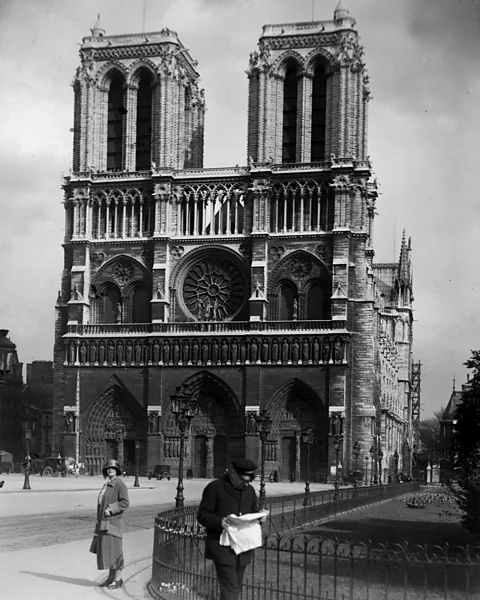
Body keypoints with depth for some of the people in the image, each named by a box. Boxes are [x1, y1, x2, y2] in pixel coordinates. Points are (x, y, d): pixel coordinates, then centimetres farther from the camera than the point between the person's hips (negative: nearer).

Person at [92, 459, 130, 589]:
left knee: (114, 550, -5)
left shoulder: (120, 485, -11)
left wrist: (111, 510, -25)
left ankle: (118, 579, 1)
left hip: (113, 522, -8)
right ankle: (111, 577, 17)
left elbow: (125, 503, -17)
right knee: (105, 550, 10)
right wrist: (99, 522, 18)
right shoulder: (107, 485, 15)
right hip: (104, 523, 8)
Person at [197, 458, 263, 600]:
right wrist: (220, 522, -25)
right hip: (222, 547, -6)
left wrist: (259, 518, -3)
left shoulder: (249, 490, 11)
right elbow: (202, 515, -7)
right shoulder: (215, 487, -7)